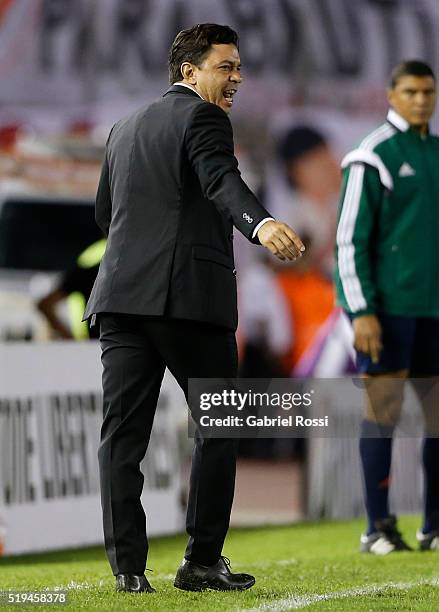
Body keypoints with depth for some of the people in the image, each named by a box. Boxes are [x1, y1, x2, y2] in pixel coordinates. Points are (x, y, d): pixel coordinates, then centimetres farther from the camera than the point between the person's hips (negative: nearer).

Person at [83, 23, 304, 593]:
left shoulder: (124, 128, 22)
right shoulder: (202, 118, -2)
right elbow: (222, 182, -21)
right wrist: (260, 224, -38)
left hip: (122, 294, 6)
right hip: (190, 295, -6)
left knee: (123, 432, 2)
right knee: (218, 426, 5)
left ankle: (128, 567, -4)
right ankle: (202, 561, 4)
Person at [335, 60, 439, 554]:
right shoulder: (373, 156, -6)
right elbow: (349, 239, -9)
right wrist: (361, 312, -16)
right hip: (388, 304, -6)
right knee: (383, 407, -6)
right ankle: (378, 528, -2)